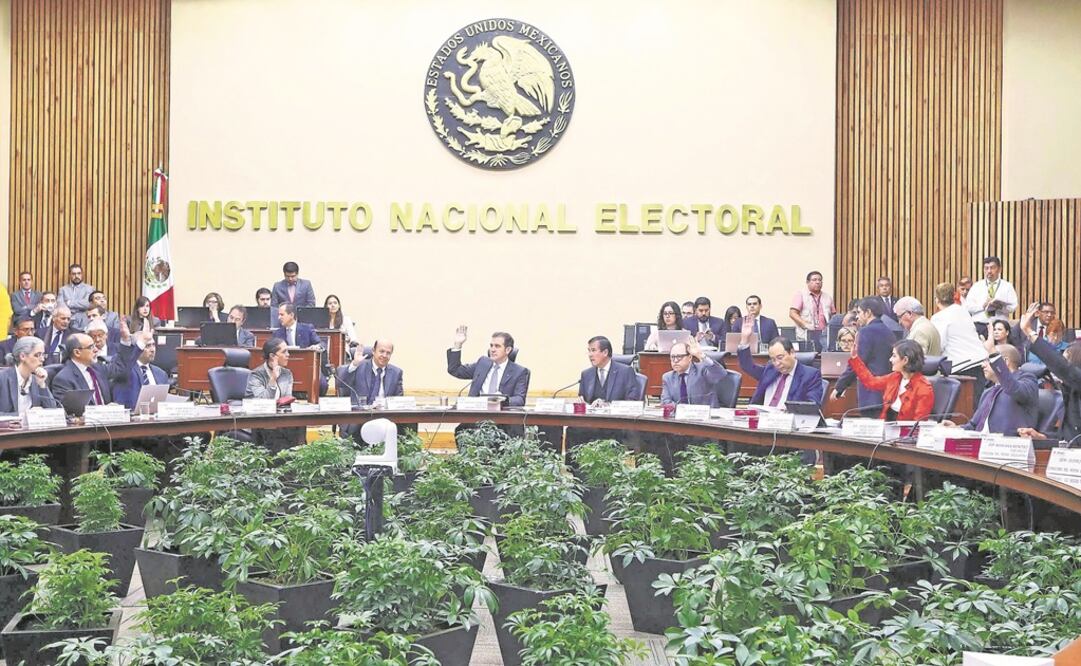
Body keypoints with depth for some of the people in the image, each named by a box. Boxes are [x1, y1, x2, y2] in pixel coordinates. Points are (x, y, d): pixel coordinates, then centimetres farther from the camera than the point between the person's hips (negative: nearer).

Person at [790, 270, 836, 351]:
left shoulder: (827, 297, 20)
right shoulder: (801, 295, 5)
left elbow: (833, 315, 23)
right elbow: (792, 313, -4)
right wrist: (805, 324, -16)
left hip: (824, 334, 4)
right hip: (807, 334, -4)